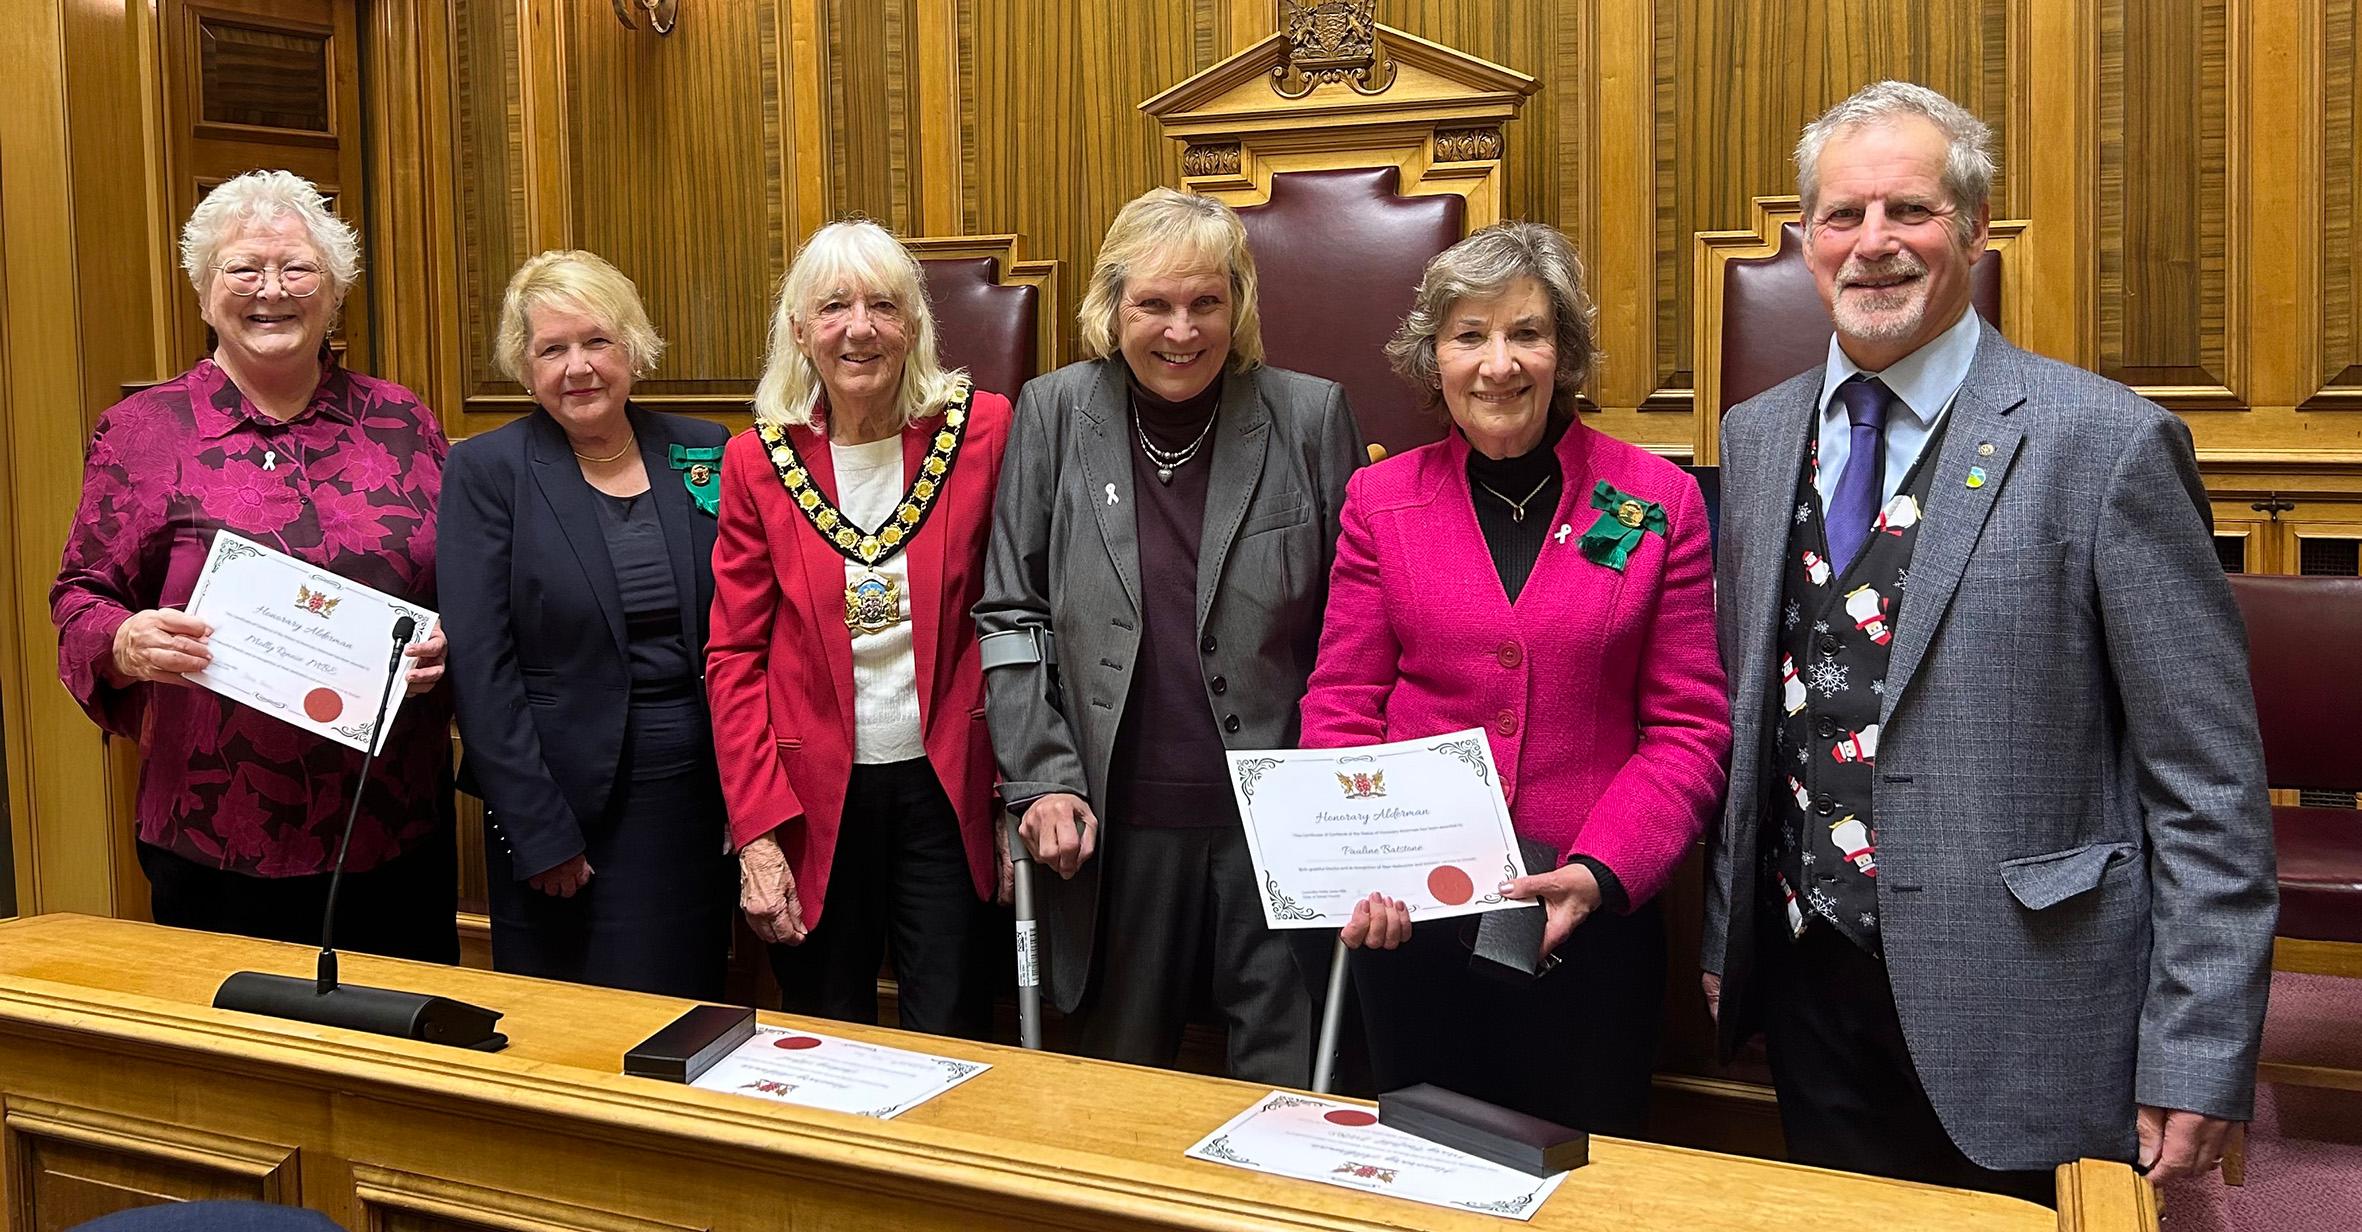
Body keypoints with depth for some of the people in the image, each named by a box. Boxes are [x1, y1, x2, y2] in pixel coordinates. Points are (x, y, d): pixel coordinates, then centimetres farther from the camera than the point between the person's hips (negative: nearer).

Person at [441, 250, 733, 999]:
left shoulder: (706, 457, 5)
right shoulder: (486, 471, -3)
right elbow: (480, 668, -8)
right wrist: (539, 833, -12)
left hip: (694, 799, 3)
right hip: (563, 803, -2)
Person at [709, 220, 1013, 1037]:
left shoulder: (984, 431, -3)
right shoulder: (758, 459, 0)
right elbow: (734, 656, 2)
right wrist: (756, 831, -5)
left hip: (949, 788, -1)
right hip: (813, 799, 1)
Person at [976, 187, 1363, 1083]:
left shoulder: (1310, 417, -1)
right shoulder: (1053, 414, 2)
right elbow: (1010, 614, 5)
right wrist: (1040, 779, -3)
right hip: (1115, 821, 1)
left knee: (1288, 1082, 6)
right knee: (1115, 1081, 15)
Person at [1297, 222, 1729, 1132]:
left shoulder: (1656, 501, -1)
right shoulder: (1381, 498, 3)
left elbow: (1690, 729, -1)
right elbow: (1340, 710, 4)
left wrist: (1602, 872, -16)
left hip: (1591, 920, -1)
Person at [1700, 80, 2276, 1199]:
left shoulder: (2106, 442, -11)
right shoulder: (1755, 439, 6)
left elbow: (2209, 784, -11)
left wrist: (2198, 1063, -13)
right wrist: (1724, 934, 13)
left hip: (2014, 1024, -5)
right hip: (1808, 993, 5)